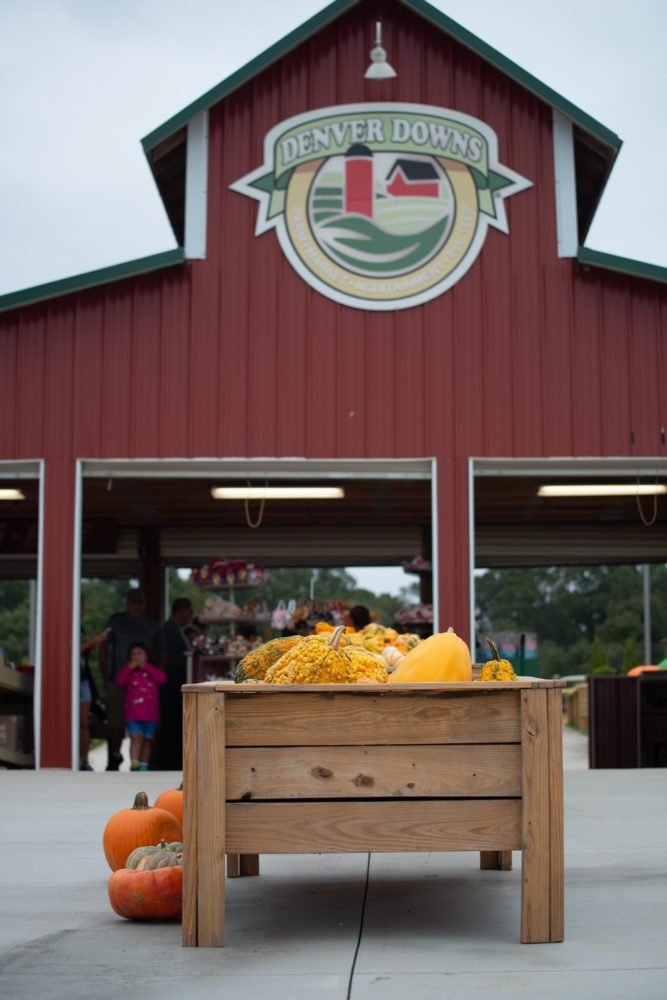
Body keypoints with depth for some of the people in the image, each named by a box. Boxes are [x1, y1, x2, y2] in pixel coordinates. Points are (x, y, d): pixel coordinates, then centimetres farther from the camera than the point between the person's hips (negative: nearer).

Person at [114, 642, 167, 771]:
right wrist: (129, 667, -10)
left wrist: (146, 666, -8)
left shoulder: (152, 670, 11)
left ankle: (144, 765, 16)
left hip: (150, 713, 2)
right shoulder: (129, 672, 10)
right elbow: (119, 681, -6)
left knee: (147, 740, 7)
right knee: (136, 738, -15)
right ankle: (134, 763, -23)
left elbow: (162, 678, -9)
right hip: (133, 713, -2)